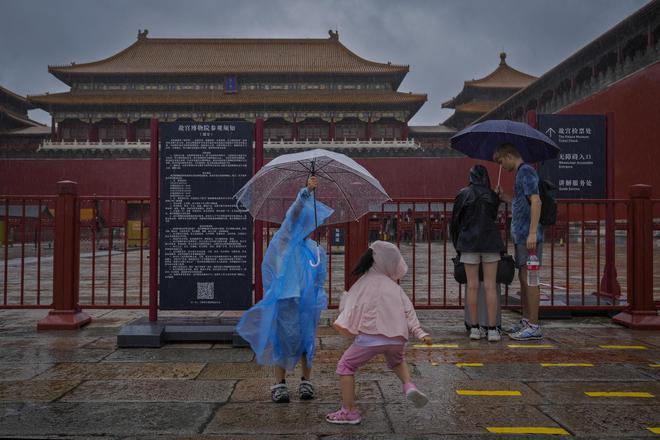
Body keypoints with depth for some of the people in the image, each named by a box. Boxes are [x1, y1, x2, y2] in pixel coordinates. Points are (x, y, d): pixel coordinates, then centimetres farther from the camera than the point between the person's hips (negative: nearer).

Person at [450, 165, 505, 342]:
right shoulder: (493, 196, 5)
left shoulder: (463, 194, 1)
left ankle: (474, 328, 6)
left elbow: (455, 221, 4)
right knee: (490, 286, 1)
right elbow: (493, 218, 15)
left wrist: (457, 245, 16)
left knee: (472, 286, 3)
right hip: (490, 242, 1)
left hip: (469, 242, 0)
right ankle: (492, 330, 0)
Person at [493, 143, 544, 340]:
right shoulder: (521, 173, 20)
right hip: (521, 236, 10)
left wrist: (532, 233, -23)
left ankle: (534, 326, -3)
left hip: (528, 236, -10)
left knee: (529, 278, -7)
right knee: (523, 278, 14)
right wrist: (503, 196, 20)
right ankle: (526, 321, 23)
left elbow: (536, 201, -18)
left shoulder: (526, 171, -9)